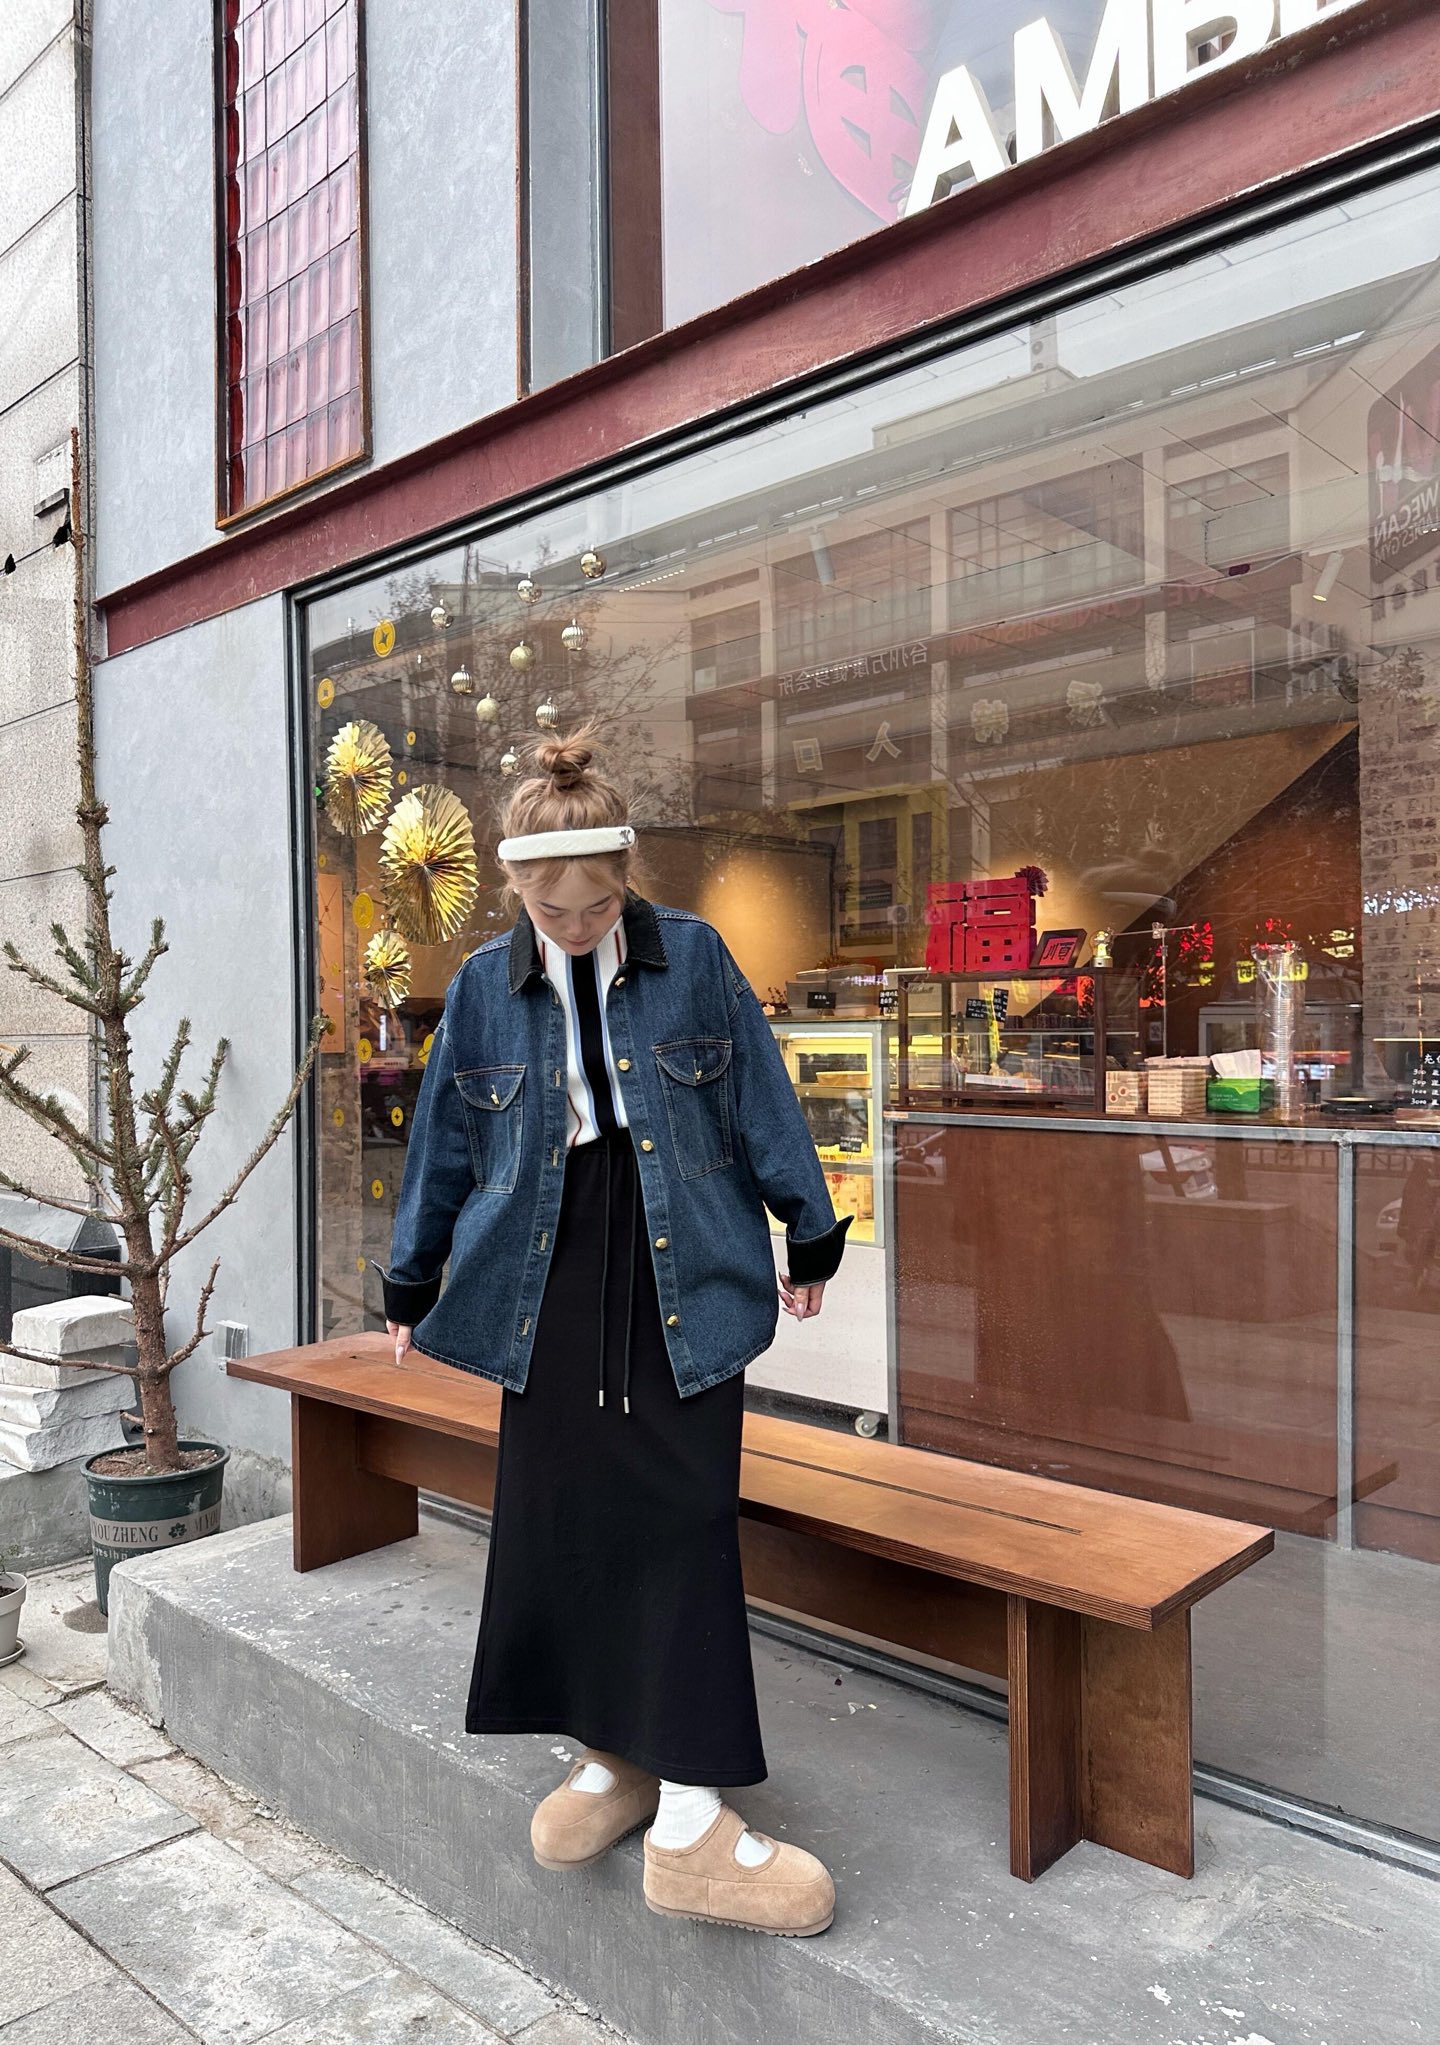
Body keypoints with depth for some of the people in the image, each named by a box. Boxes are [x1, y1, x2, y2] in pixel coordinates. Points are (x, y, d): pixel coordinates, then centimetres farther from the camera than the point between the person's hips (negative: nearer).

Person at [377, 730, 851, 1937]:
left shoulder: (695, 957, -4)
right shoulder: (486, 985, 3)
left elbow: (761, 1102, 2)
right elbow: (445, 1141, 10)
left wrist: (810, 1234, 7)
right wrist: (413, 1282, 16)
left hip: (684, 1275, -2)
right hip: (551, 1282, 3)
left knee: (683, 1518, -1)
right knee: (560, 1512, 7)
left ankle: (691, 1818, 9)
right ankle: (614, 1754, 28)